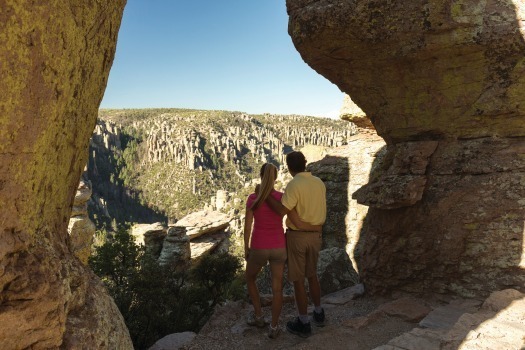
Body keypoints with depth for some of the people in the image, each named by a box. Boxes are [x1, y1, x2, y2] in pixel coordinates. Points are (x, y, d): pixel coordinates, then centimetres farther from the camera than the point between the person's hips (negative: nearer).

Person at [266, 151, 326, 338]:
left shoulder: (294, 184, -20)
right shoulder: (319, 183, 3)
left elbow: (282, 210, -27)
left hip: (297, 236, -6)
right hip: (315, 234, 7)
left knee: (298, 279, 6)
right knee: (312, 274, 23)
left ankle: (303, 323, 16)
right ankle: (318, 313, 36)